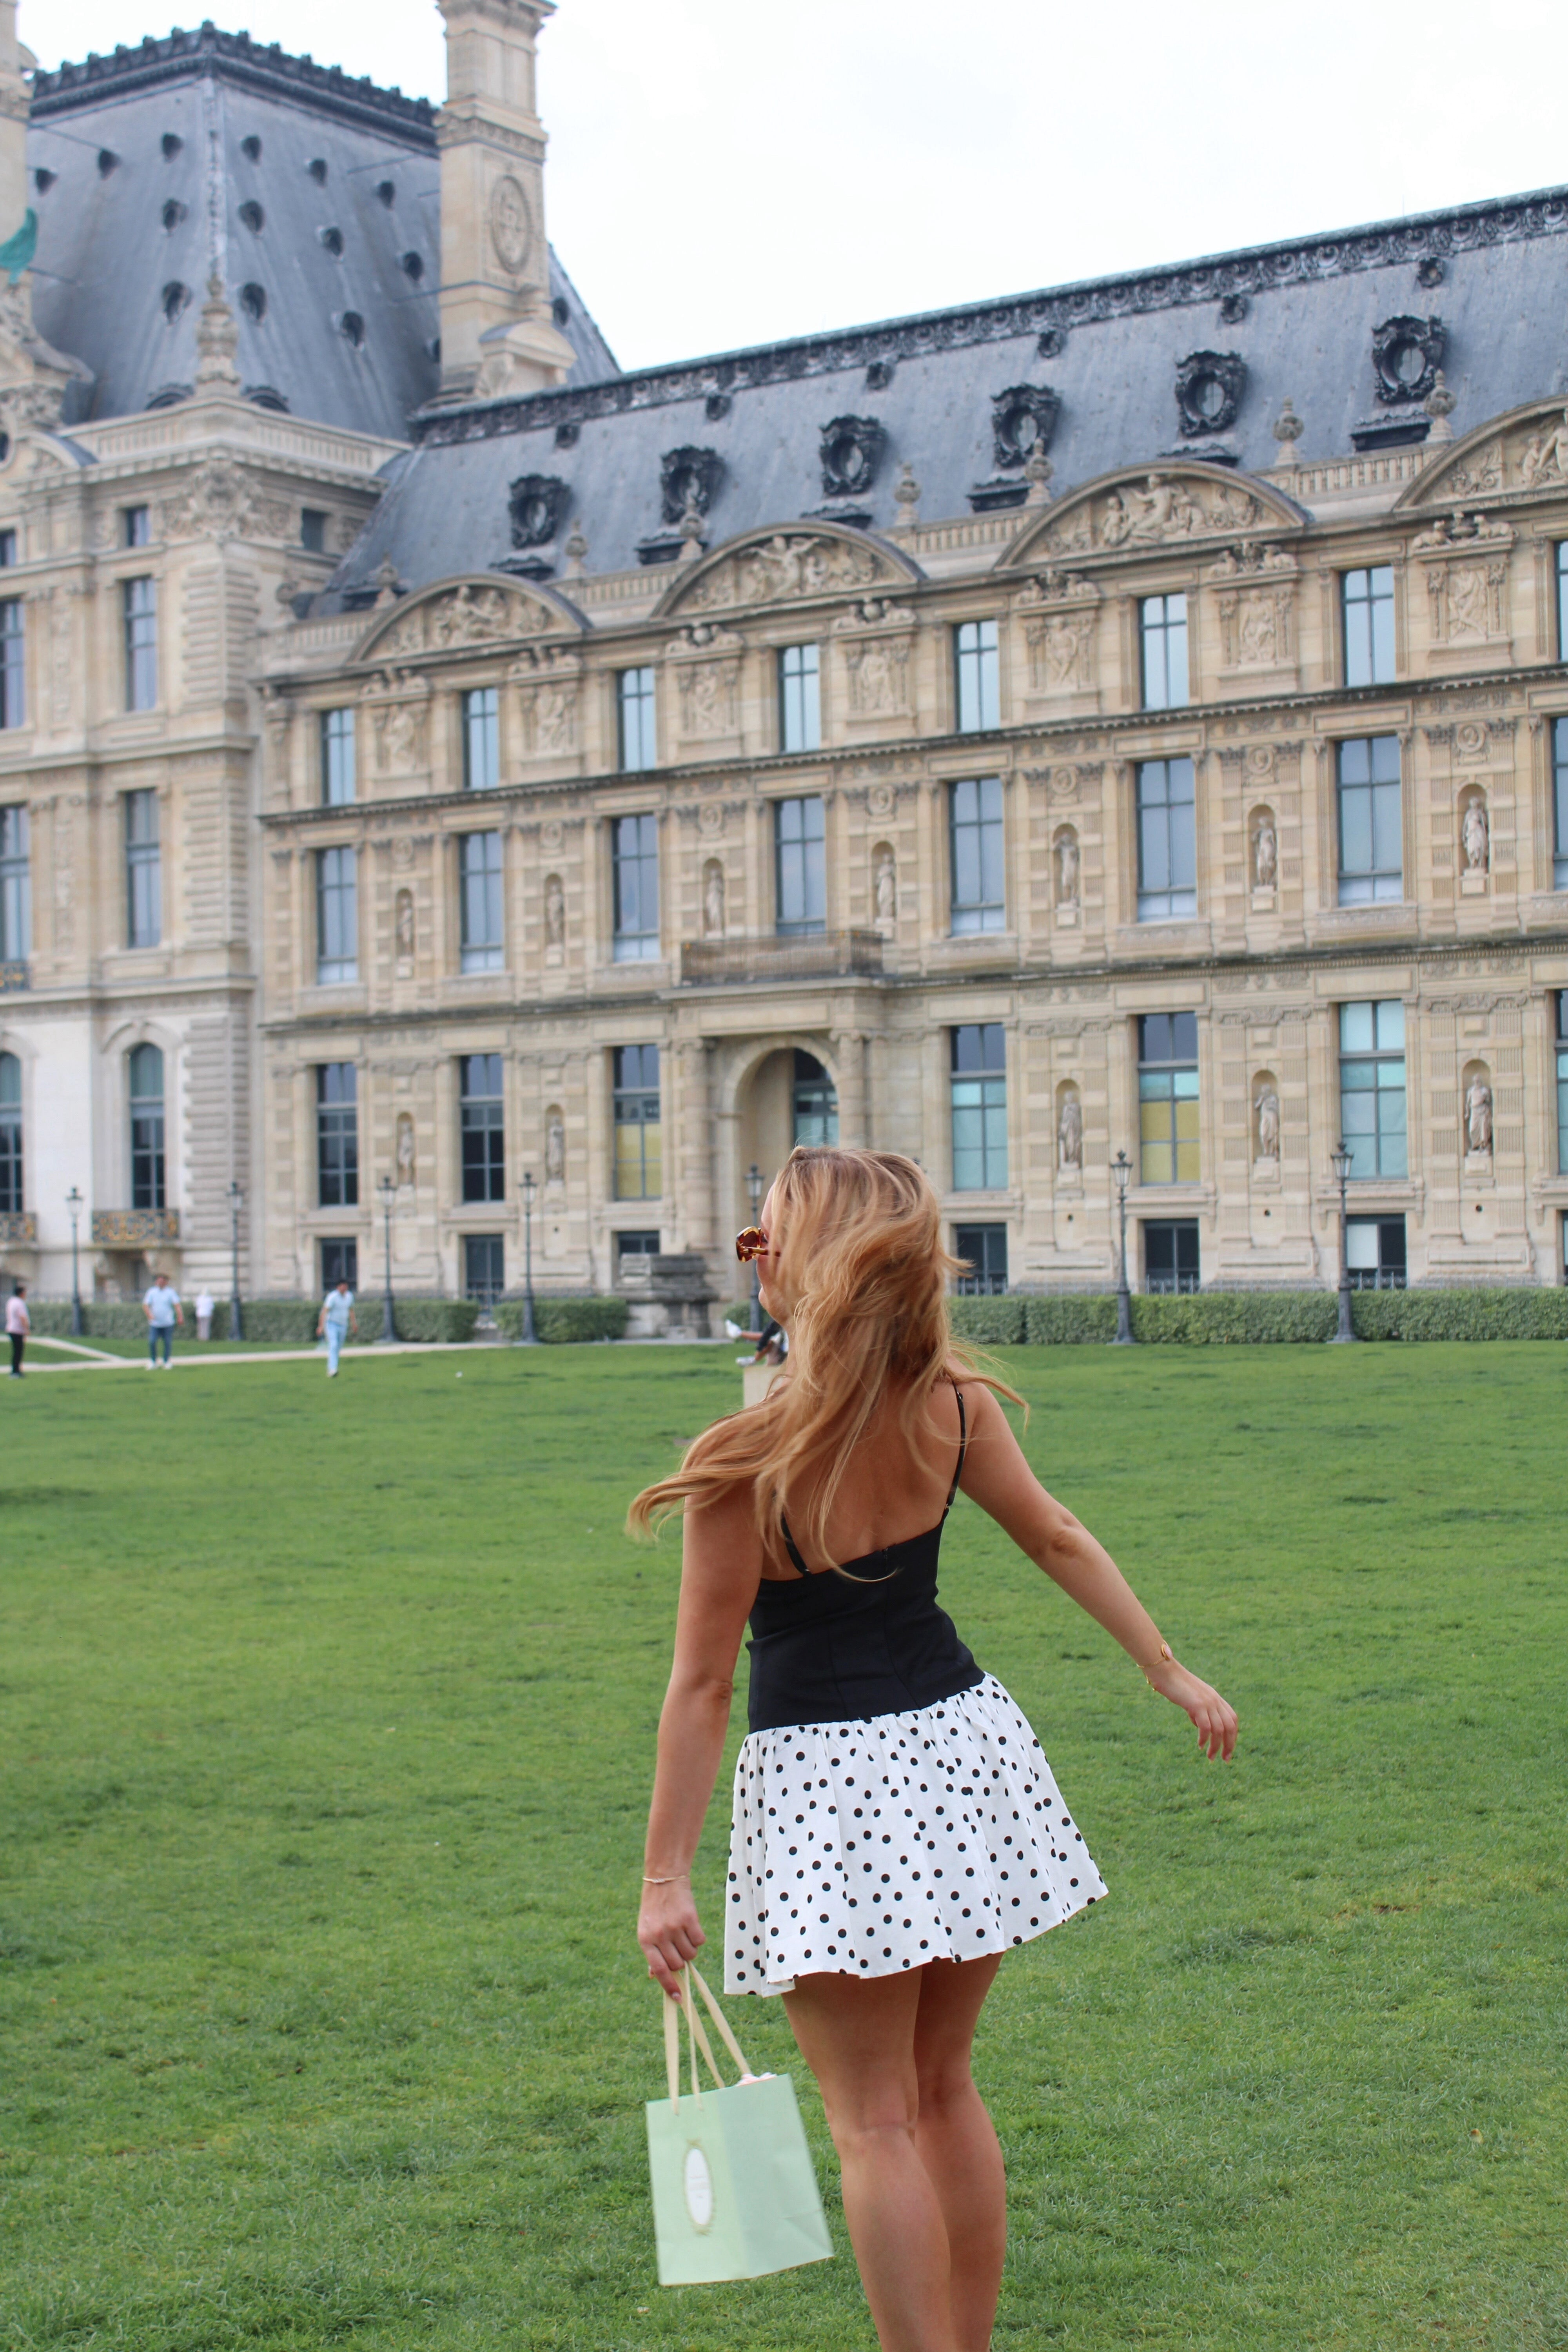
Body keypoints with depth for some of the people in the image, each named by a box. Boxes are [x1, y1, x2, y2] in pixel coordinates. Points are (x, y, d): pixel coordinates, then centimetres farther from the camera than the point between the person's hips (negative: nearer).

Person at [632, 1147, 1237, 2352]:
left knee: (874, 2120, 4)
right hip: (962, 1752, 6)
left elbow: (702, 1685, -13)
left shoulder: (746, 1463, -17)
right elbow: (1059, 1542, 8)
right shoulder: (954, 1406, -4)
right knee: (943, 2086, 19)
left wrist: (665, 1874, -8)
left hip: (826, 1785, -5)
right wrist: (1173, 1672, 20)